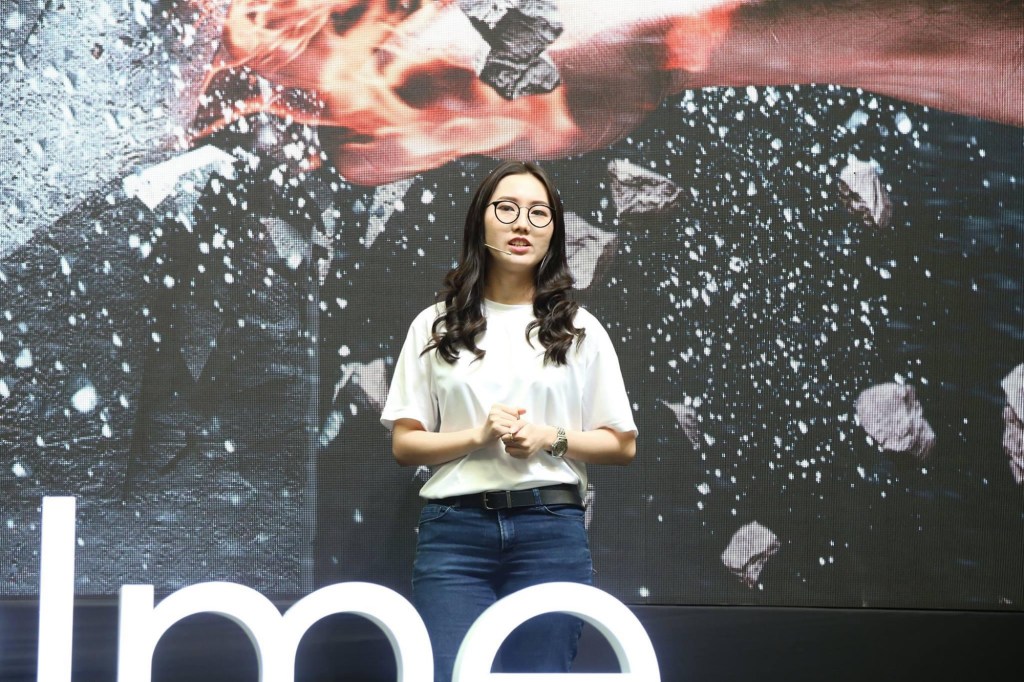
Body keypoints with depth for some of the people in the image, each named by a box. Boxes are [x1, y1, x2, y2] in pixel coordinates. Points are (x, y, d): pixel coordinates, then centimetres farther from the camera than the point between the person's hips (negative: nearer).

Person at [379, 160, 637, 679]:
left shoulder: (580, 329, 9)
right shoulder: (435, 325, 8)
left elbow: (622, 445, 10)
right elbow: (404, 445, 6)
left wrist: (550, 438, -8)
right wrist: (477, 435, -11)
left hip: (550, 532, 1)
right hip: (454, 530, 0)